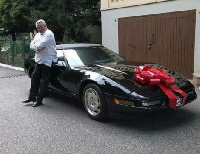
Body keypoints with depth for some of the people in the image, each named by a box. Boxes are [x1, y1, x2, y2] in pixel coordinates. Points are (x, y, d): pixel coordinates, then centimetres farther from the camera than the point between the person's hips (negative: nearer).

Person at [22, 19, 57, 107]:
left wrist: (35, 46, -2)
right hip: (39, 61, 9)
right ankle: (32, 97, 22)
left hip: (47, 62, -9)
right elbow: (31, 45, 8)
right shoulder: (37, 35, 16)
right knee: (34, 79, 12)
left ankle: (39, 100, 6)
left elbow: (41, 45, -23)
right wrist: (37, 48, -13)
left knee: (44, 82, -1)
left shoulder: (49, 34, -13)